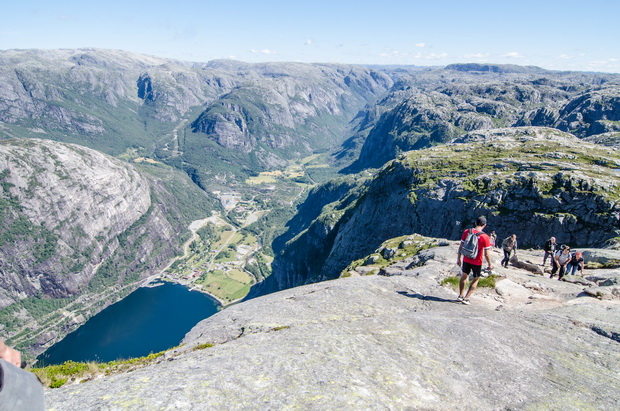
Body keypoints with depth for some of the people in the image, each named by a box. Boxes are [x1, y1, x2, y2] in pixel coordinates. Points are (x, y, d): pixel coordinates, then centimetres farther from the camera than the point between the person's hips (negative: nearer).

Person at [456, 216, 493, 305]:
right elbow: (487, 253, -14)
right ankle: (466, 298, 11)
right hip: (477, 262, -3)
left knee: (464, 276, 22)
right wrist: (490, 264, 0)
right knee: (476, 280, 14)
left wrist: (459, 258, 8)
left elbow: (461, 246, -2)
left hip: (466, 260, 3)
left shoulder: (466, 232, -7)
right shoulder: (485, 237, -17)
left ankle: (460, 296, 29)